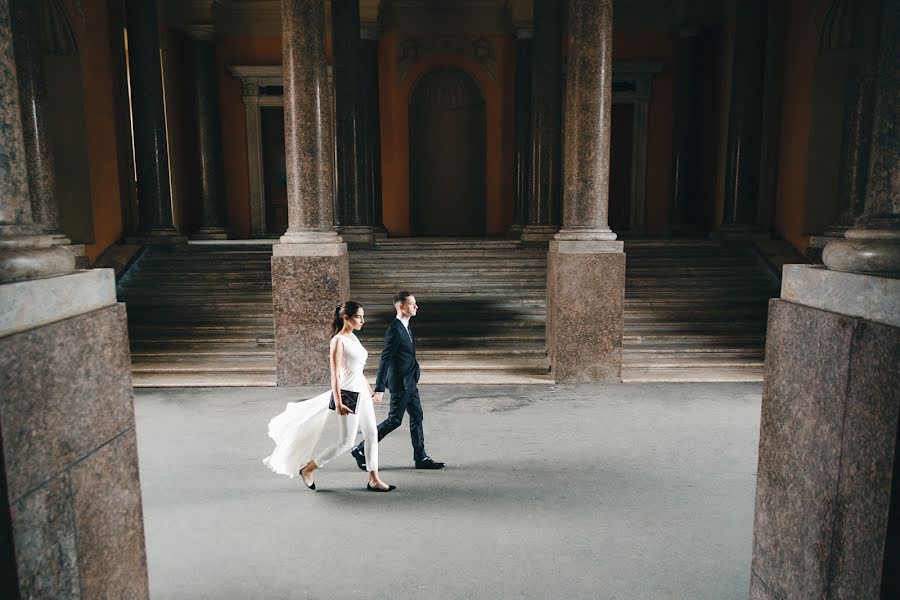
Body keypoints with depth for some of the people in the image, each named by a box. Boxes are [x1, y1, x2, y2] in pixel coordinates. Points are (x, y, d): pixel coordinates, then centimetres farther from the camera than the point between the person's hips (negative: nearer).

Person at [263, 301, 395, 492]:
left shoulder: (353, 337, 10)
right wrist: (338, 403, -22)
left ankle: (374, 480, 15)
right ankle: (308, 468, 14)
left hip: (361, 391, 8)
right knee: (346, 442, -1)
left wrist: (371, 392, 21)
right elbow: (335, 374, -18)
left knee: (372, 434, 7)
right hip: (348, 392, -8)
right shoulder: (338, 340, -14)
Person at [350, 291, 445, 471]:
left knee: (417, 417, 10)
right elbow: (385, 360, -22)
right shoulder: (394, 330, -20)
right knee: (394, 420, 0)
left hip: (410, 382, 9)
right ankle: (362, 450, 12)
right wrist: (379, 389, -22)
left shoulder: (405, 328, 10)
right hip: (400, 383, -9)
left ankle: (421, 458, 17)